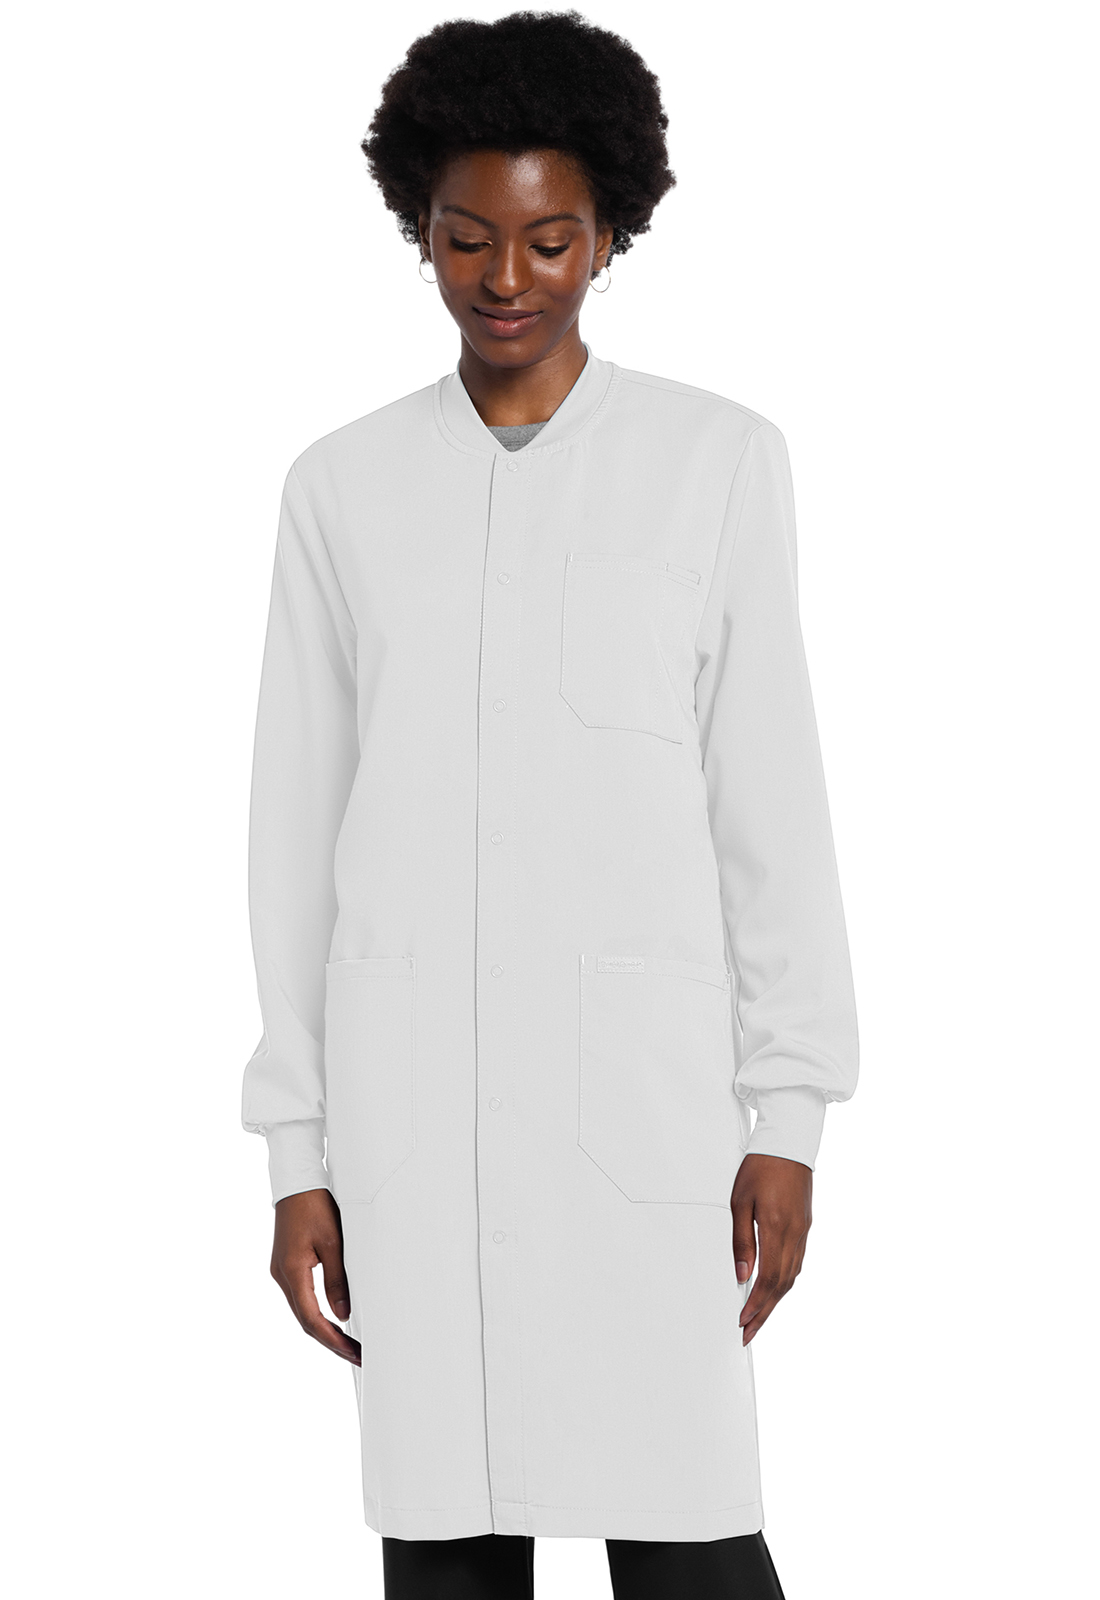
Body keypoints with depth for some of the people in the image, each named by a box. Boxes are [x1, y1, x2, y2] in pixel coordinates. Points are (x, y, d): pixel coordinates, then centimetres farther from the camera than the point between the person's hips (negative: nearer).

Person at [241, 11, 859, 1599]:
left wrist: (788, 1113, -2)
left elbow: (769, 796, 2)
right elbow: (300, 826, 8)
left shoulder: (719, 461, 1)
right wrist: (299, 1149, 5)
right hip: (409, 1092, 2)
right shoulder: (343, 486, 6)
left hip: (643, 1077, -2)